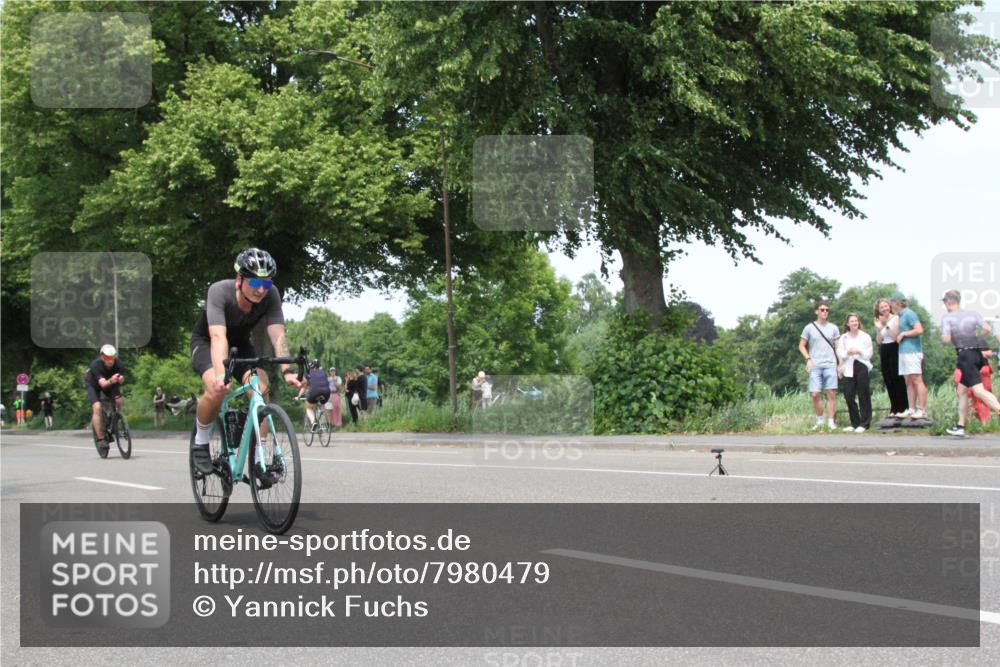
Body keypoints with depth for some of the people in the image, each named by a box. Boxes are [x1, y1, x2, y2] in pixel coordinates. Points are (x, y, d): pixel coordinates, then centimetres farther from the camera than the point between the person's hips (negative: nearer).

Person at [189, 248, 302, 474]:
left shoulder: (270, 295, -26)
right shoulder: (219, 291, -35)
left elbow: (278, 335, -32)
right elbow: (218, 336, -46)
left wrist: (287, 371, -47)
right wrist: (220, 374, -60)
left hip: (240, 344, 3)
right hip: (206, 342, -3)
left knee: (261, 390, -22)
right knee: (216, 390, -31)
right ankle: (200, 441, -4)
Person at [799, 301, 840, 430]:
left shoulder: (833, 328, 9)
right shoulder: (809, 328, 5)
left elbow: (837, 347, 13)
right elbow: (802, 346, 9)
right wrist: (808, 359, -5)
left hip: (830, 365, 1)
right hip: (815, 366, -1)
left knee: (831, 393, -6)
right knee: (815, 394, -5)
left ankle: (831, 422, -2)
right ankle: (819, 421, 10)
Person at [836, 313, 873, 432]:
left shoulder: (865, 337, 4)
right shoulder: (843, 338, 10)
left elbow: (869, 354, 0)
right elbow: (840, 354, 4)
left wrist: (859, 352, -16)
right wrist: (848, 352, -16)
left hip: (862, 367, -3)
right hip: (849, 369, 3)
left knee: (863, 396, -2)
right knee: (849, 396, 1)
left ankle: (864, 423, 3)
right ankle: (855, 423, 12)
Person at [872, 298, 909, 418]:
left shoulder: (895, 318, -6)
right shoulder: (879, 321, 13)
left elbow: (895, 337, -15)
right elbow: (879, 341, 10)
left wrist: (887, 324, -19)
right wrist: (878, 328, -5)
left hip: (894, 350, -6)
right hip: (884, 352, 6)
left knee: (897, 380, -9)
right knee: (888, 381, 5)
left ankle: (902, 408, -6)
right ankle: (894, 409, 11)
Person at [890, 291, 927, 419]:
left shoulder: (909, 314, -8)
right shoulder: (901, 316, 21)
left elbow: (919, 330, -18)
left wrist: (903, 334, -10)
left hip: (912, 351, -10)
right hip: (904, 351, 10)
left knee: (917, 380, -11)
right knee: (908, 382, 8)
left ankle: (922, 410, -14)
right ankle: (911, 410, 8)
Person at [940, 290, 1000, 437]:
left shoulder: (947, 318, -5)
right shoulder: (973, 314, 9)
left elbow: (946, 339, -15)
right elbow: (988, 329, -4)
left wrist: (943, 335, 7)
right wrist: (976, 337, 13)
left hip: (965, 356, -7)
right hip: (977, 353, 7)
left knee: (979, 390, -15)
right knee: (962, 391, 17)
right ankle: (961, 426, 20)